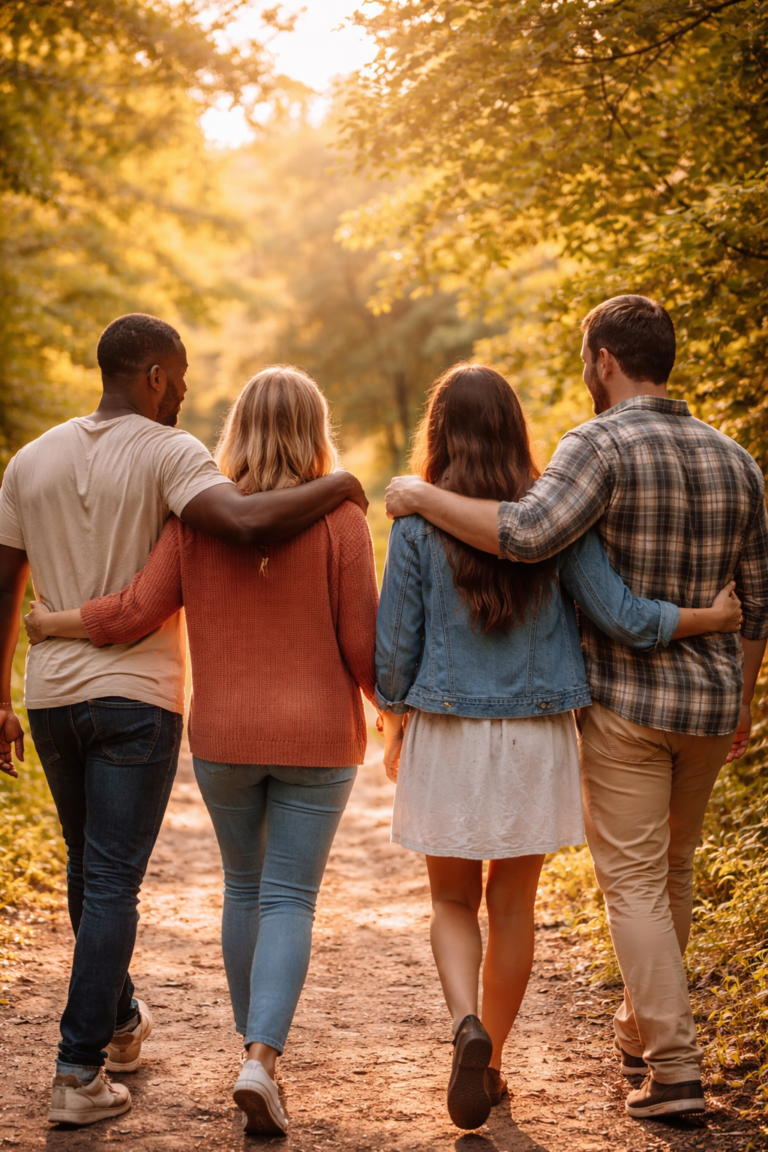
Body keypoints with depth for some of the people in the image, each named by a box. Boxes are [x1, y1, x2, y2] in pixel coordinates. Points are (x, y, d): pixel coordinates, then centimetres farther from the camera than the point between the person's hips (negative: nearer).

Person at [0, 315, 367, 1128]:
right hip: (136, 696, -6)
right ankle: (80, 1072, -3)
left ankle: (118, 1024, 38)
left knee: (88, 864, 21)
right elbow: (245, 522, -29)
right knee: (113, 882, -1)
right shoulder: (167, 454, -10)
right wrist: (336, 486, -13)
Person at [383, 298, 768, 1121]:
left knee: (633, 880, 0)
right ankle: (642, 1030, 35)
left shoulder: (601, 446, -12)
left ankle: (674, 1067, -2)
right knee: (672, 869, 20)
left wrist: (424, 498, -18)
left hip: (625, 700, -6)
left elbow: (529, 534, -30)